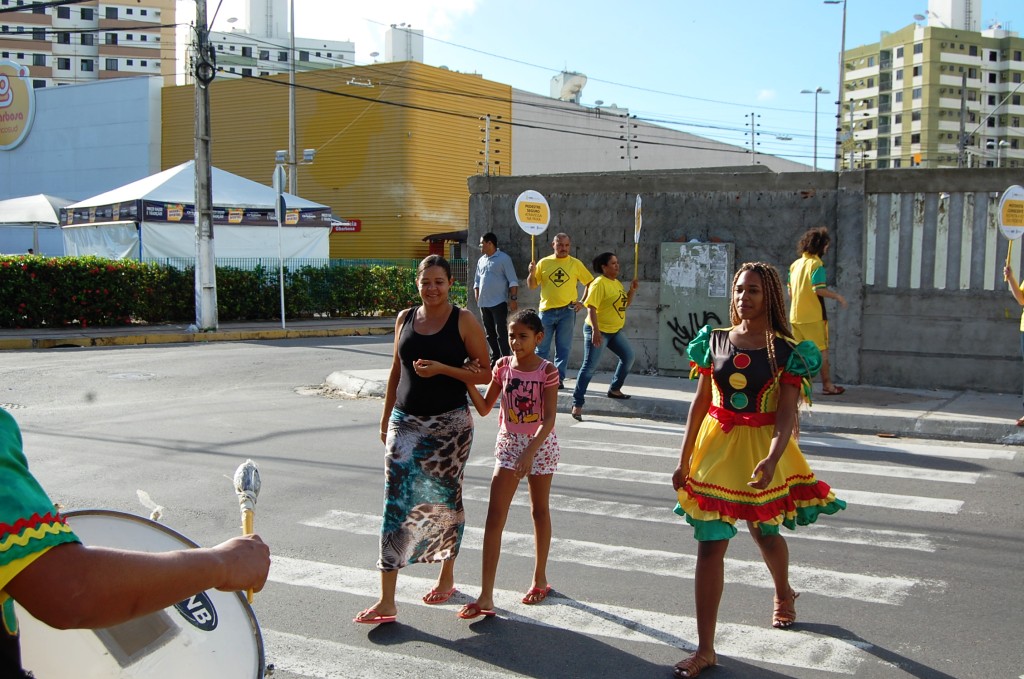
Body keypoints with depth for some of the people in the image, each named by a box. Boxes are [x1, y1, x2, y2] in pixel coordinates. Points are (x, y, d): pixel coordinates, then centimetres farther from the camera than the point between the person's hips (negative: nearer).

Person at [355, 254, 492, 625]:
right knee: (396, 504, -4)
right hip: (405, 423, 3)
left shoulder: (464, 321, -4)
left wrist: (442, 369, -18)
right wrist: (386, 416, 14)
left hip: (449, 424, -3)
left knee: (446, 500, 10)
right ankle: (386, 600, -2)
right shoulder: (405, 318, 8)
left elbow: (484, 373, -5)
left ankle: (446, 577, 32)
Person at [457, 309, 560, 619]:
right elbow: (484, 408, 3)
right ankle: (485, 596, -7)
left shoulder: (547, 370, -12)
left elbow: (549, 418, -18)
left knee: (539, 510, 13)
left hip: (540, 444, -3)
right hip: (508, 443, 3)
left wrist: (530, 452, -29)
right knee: (495, 515, -6)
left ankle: (540, 578, 31)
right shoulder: (503, 366, -1)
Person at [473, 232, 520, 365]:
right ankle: (495, 360, 17)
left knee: (501, 333, -8)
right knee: (490, 333, 10)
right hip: (484, 303, 7)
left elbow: (513, 281, -10)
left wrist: (514, 298, -17)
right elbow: (477, 280, 21)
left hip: (498, 303, -7)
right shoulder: (481, 260, 15)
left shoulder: (504, 258, -5)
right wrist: (477, 297, 10)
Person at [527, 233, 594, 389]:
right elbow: (531, 286, 7)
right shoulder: (544, 262, 4)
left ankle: (559, 378, 10)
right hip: (547, 310, 1)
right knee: (541, 347, 5)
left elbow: (590, 284, 7)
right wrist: (532, 273, -12)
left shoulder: (575, 263, 2)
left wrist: (583, 302, -1)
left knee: (563, 348, 3)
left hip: (567, 311, -1)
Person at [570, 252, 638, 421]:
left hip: (615, 330, 9)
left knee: (628, 356, 14)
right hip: (598, 331, -9)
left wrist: (632, 290, 4)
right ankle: (577, 404, -9)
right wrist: (595, 330, -30)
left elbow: (625, 304, 19)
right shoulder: (599, 283, -16)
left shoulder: (617, 283, 11)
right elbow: (591, 308, -22)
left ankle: (614, 389, 31)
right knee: (590, 367, -10)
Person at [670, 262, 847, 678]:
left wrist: (771, 459, -31)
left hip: (761, 448, -2)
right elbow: (700, 403, 5)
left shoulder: (786, 351, -8)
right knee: (710, 544, -3)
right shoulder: (715, 341, 1)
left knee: (764, 532, 19)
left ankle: (783, 594, 54)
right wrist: (684, 458, 6)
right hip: (716, 446, 2)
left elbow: (786, 414, -14)